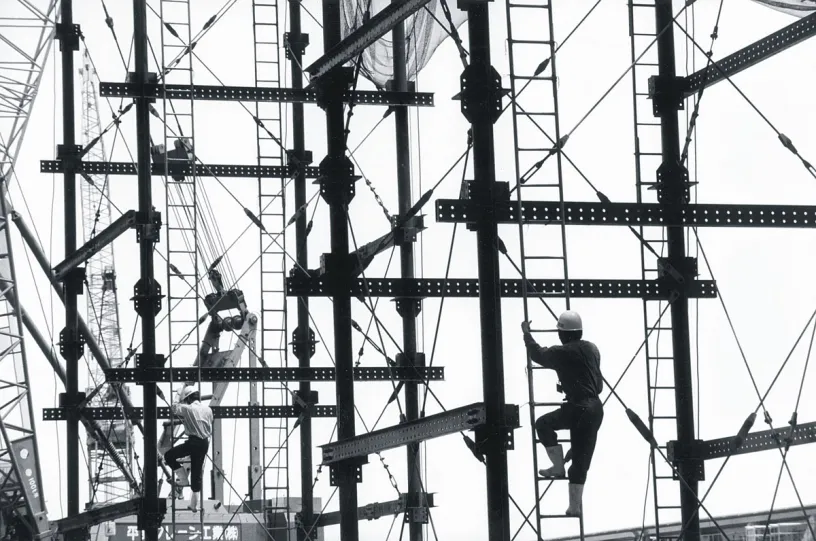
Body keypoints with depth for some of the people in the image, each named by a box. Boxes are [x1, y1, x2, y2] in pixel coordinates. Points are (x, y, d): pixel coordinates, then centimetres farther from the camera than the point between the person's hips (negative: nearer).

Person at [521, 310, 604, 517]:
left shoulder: (561, 353, -7)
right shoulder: (592, 350, 10)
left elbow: (537, 354, 11)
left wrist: (527, 334, 25)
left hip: (577, 408, -6)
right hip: (596, 409, 6)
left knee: (543, 424, 18)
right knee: (581, 459, 10)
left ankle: (558, 467, 11)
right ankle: (575, 505, 11)